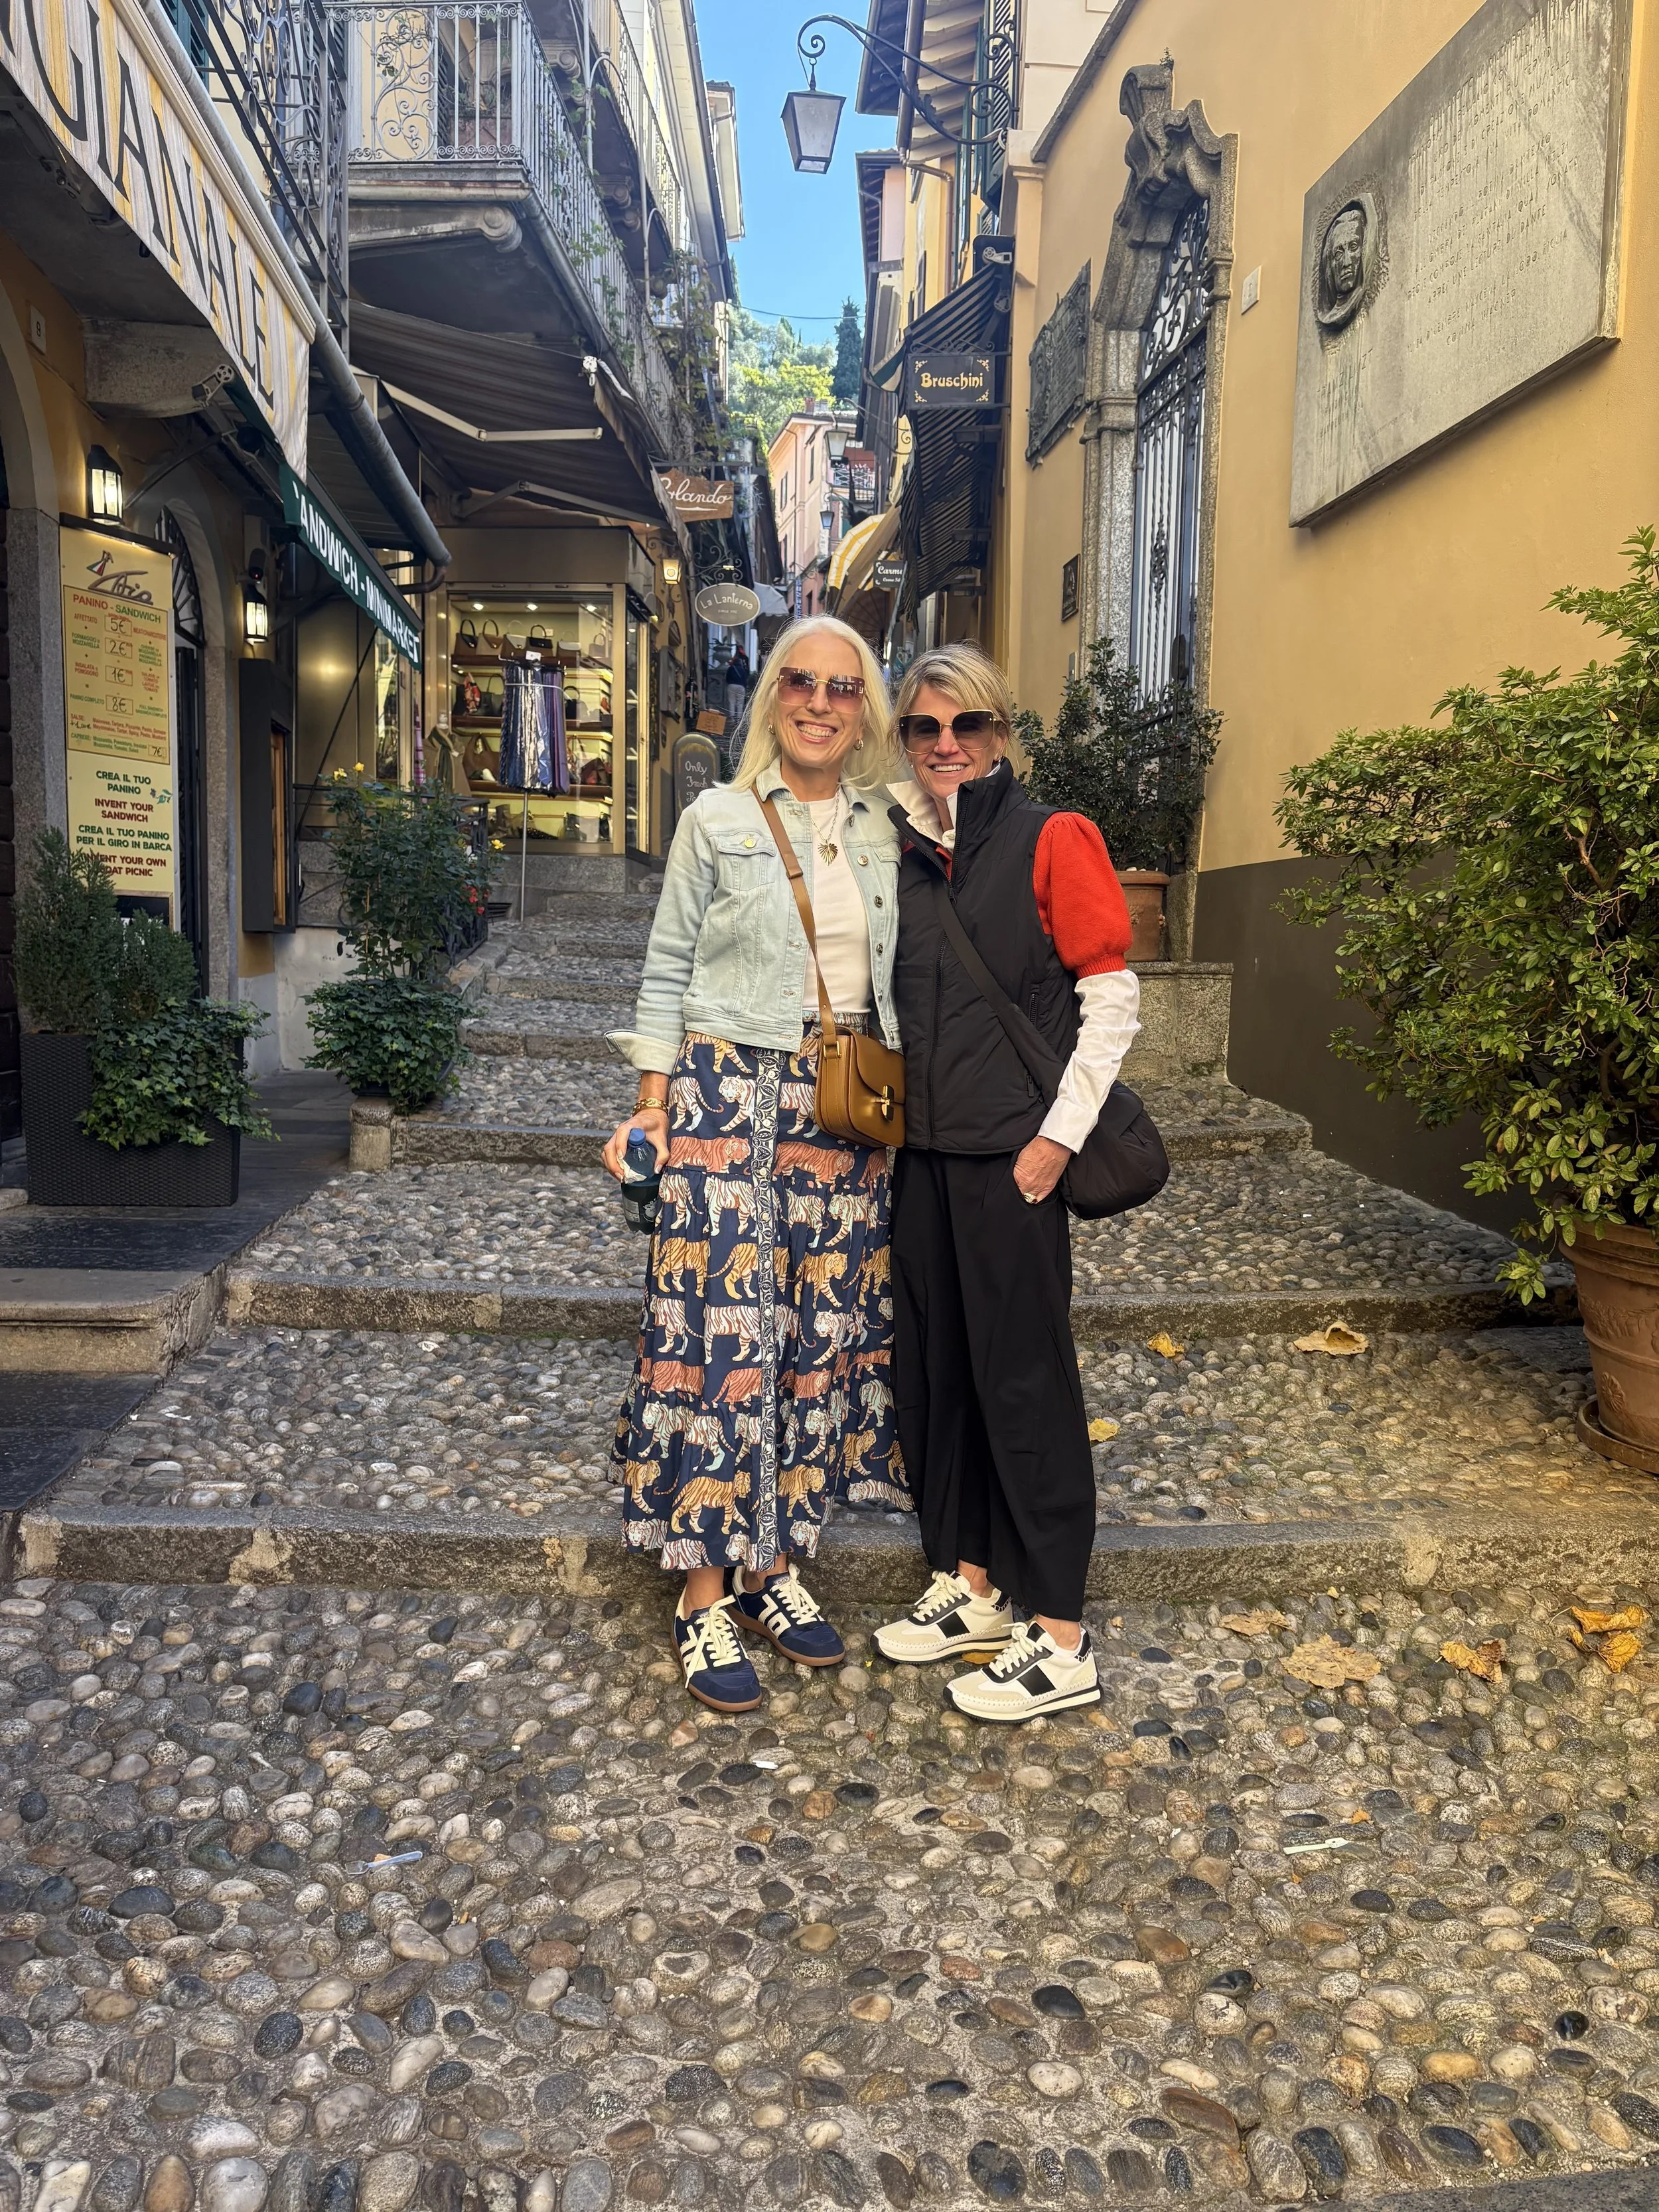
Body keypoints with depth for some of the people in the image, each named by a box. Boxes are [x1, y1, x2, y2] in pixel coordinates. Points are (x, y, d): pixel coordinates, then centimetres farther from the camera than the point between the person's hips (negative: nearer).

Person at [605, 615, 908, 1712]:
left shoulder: (884, 832, 11)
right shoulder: (717, 820, 2)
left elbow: (888, 976, 14)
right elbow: (667, 971, 3)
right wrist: (651, 1107, -4)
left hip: (846, 1109, 4)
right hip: (728, 1094, -4)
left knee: (824, 1329, 6)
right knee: (723, 1331, -6)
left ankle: (776, 1565, 20)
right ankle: (706, 1592, 6)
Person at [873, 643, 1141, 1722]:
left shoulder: (1050, 841, -5)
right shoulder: (905, 847, 12)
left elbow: (1112, 993, -9)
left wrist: (1059, 1134, -13)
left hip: (1013, 1150, -6)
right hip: (923, 1144, 7)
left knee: (1022, 1373, -3)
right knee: (932, 1362, 12)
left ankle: (1061, 1641, 8)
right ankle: (970, 1583, 28)